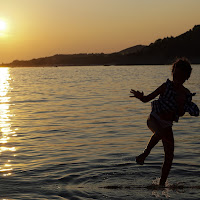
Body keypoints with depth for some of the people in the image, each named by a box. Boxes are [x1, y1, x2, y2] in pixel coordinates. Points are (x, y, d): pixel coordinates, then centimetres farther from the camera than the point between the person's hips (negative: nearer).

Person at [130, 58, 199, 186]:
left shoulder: (186, 94, -1)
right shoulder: (166, 86, -9)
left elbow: (180, 114, -5)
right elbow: (147, 99, -9)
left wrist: (181, 103, -24)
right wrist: (140, 97, -31)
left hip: (167, 125, 4)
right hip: (154, 119, -4)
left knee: (169, 156, 0)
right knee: (160, 132, -41)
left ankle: (162, 184, 13)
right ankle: (145, 153, -24)